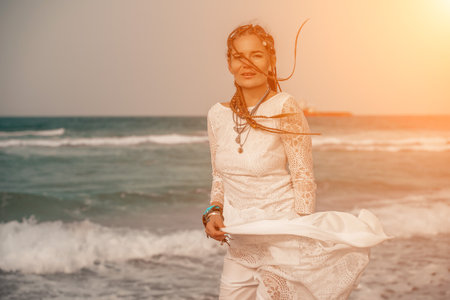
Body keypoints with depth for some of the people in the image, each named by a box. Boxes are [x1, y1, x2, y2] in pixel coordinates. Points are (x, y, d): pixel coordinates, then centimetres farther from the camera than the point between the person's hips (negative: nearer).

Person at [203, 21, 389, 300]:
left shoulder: (284, 109, -11)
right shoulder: (218, 114, 4)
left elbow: (304, 181, -11)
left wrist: (298, 242, -15)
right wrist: (213, 212, -1)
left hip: (282, 243, -5)